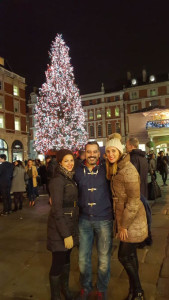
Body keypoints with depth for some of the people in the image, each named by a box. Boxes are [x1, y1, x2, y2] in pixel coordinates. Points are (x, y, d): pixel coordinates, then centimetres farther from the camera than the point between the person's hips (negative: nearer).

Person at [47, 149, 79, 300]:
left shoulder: (69, 178, 7)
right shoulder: (58, 180, -19)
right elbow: (57, 209, -21)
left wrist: (72, 230, 11)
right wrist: (66, 234, -19)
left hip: (71, 224, 8)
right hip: (59, 227, -8)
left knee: (66, 258, 22)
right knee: (58, 262, 6)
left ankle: (65, 288, 43)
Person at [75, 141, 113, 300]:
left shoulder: (106, 170, -4)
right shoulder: (78, 171, 0)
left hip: (104, 220, -1)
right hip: (84, 220, 2)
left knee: (104, 259, 13)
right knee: (83, 258, 14)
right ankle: (85, 287, 40)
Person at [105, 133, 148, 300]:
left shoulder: (128, 170, -23)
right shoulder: (115, 170, 6)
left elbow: (134, 201, -22)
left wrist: (124, 225, -16)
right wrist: (120, 222, 11)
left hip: (132, 220, -8)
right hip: (123, 217, 8)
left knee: (124, 256, 3)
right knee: (130, 255, 18)